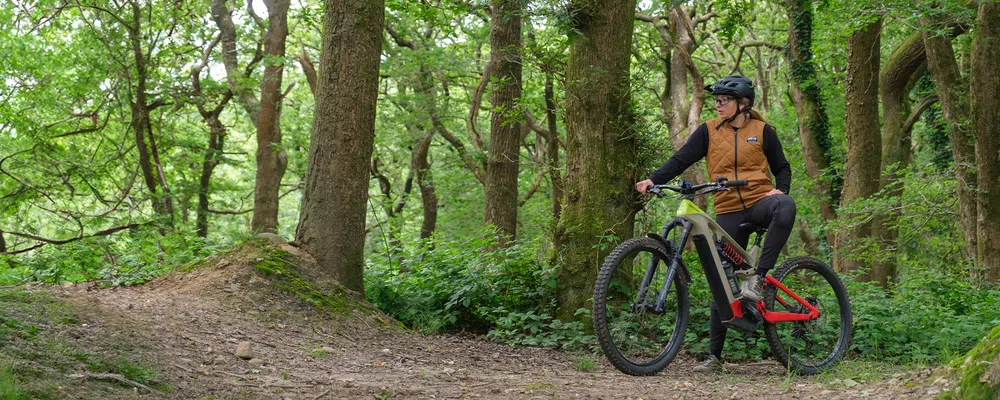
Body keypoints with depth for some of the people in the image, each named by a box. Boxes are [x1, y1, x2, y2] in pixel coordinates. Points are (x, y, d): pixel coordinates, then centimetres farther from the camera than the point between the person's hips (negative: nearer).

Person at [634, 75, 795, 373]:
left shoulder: (761, 130, 5)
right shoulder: (709, 131, 6)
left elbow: (782, 167, 11)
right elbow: (681, 160, -1)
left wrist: (780, 189, -10)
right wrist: (654, 180, -17)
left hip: (759, 202, -1)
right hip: (728, 211, 1)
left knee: (786, 206, -38)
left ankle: (758, 277, -30)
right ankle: (714, 354, 10)